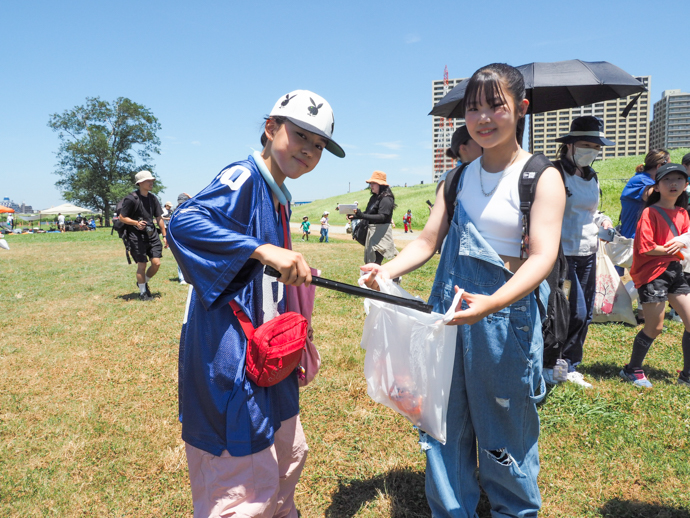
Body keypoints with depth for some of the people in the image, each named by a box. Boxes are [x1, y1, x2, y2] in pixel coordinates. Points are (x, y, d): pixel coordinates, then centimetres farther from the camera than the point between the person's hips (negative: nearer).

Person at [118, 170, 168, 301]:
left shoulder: (153, 198, 9)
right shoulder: (131, 199, -9)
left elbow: (159, 218, 14)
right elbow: (122, 217, -4)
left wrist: (164, 235, 11)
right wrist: (136, 223, -21)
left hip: (152, 234, 5)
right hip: (137, 235, -5)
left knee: (156, 263, -1)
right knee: (142, 264, -1)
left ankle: (144, 282, 26)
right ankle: (143, 292, 15)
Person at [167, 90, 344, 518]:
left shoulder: (280, 198, 14)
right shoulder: (243, 178, -14)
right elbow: (183, 223, -31)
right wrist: (264, 249, -37)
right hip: (229, 351, -10)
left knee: (288, 454, 26)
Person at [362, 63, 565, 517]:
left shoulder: (541, 177, -4)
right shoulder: (458, 178, 12)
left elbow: (543, 257, -17)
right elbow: (428, 241, 9)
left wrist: (494, 302, -35)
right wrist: (388, 270, -11)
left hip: (507, 314, -4)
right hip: (448, 309, 5)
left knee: (504, 434, 9)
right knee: (444, 425, 13)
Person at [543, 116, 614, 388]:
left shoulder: (592, 178, 14)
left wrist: (602, 220, 4)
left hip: (588, 254, 8)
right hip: (562, 253, -8)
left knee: (585, 314, 10)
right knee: (575, 313, -9)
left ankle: (569, 366, 25)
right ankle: (550, 365, 11)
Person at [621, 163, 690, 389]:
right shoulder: (650, 213, -12)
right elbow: (645, 247, -20)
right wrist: (671, 250, -9)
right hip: (652, 274, -7)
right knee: (654, 328, -1)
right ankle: (632, 370, 19)